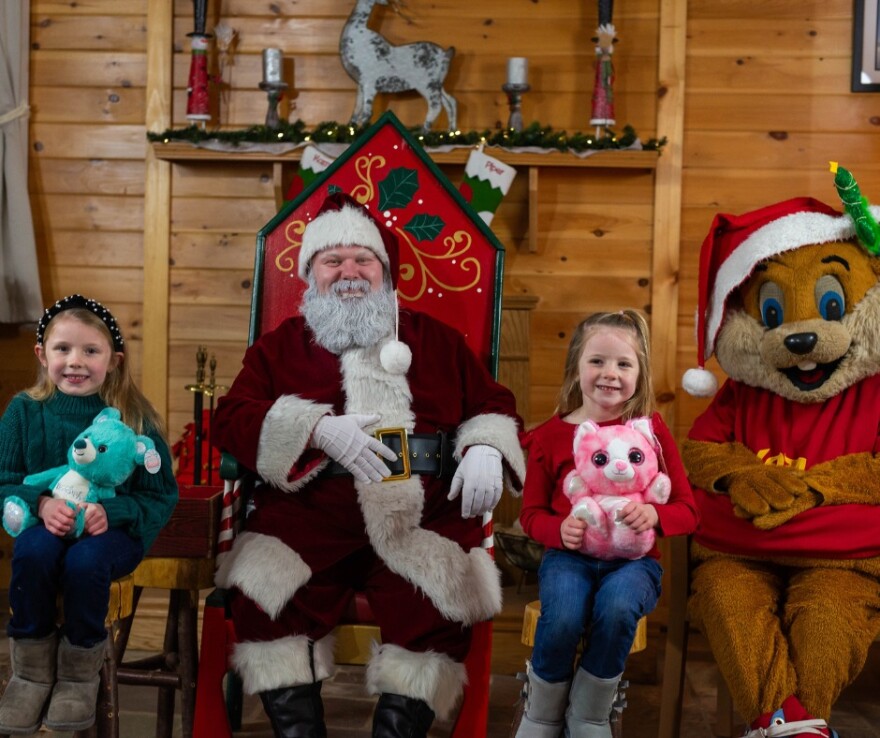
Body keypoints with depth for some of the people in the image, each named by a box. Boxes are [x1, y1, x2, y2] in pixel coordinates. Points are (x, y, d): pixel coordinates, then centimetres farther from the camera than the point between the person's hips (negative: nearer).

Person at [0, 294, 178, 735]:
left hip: (113, 529, -2)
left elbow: (162, 496, -3)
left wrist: (112, 512, -23)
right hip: (45, 523, 2)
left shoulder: (132, 418, -7)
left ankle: (80, 672, -8)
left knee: (85, 560, -34)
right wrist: (40, 503, -22)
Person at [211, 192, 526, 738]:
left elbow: (492, 405, 22)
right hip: (309, 514, 0)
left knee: (439, 607, -29)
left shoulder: (436, 339, 20)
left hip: (422, 516, 0)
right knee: (263, 596, -27)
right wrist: (318, 428, -12)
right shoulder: (280, 346, 17)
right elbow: (233, 418, 5)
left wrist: (485, 449, -2)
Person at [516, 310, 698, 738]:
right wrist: (559, 530, -14)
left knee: (617, 606, -35)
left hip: (632, 557, 0)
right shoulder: (550, 435, 5)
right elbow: (532, 513, 9)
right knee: (563, 614, -32)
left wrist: (654, 515, -19)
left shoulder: (650, 428, 4)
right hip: (569, 555, 0)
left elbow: (687, 511, 5)